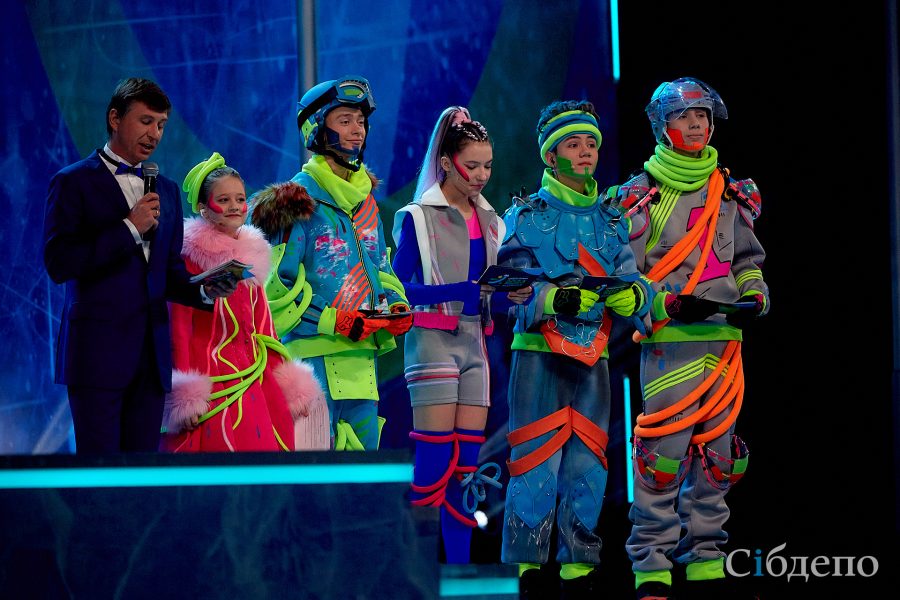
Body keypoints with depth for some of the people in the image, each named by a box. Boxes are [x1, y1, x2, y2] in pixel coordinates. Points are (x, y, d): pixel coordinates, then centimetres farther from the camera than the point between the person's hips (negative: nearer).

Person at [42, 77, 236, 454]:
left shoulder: (166, 191, 19)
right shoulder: (73, 182, 0)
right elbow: (58, 264, -10)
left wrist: (205, 291, -2)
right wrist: (129, 228, -13)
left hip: (151, 352, 6)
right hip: (98, 350, -6)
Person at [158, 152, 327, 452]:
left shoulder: (252, 254, 15)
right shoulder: (192, 256, -5)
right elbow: (179, 326, -8)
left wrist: (285, 383, 13)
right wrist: (185, 394, -14)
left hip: (252, 380, 6)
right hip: (211, 378, -6)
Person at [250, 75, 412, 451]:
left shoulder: (365, 200, 18)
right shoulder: (298, 200, -7)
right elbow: (275, 289, -12)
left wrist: (396, 308, 5)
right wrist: (336, 321, -17)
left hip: (361, 356, 8)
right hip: (313, 354, -8)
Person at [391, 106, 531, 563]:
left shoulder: (489, 222, 15)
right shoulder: (418, 217, -4)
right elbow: (399, 289, -12)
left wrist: (515, 294, -5)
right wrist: (463, 291, -22)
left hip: (474, 342, 6)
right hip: (433, 341, -6)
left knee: (468, 465, 5)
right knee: (435, 464, -10)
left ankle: (459, 568, 8)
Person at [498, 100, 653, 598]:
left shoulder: (611, 221, 16)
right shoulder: (526, 216, 3)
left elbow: (630, 279, 6)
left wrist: (633, 294, -18)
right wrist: (557, 298, -26)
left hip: (593, 360, 4)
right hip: (539, 355, -4)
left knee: (588, 468, 3)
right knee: (536, 465, -8)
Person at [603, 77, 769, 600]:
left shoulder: (731, 194, 16)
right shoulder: (640, 195, 1)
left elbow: (748, 258, 23)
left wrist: (755, 299, 3)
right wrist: (669, 304, -16)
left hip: (724, 339, 5)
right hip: (669, 341, -5)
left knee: (716, 458, 6)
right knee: (662, 457, -10)